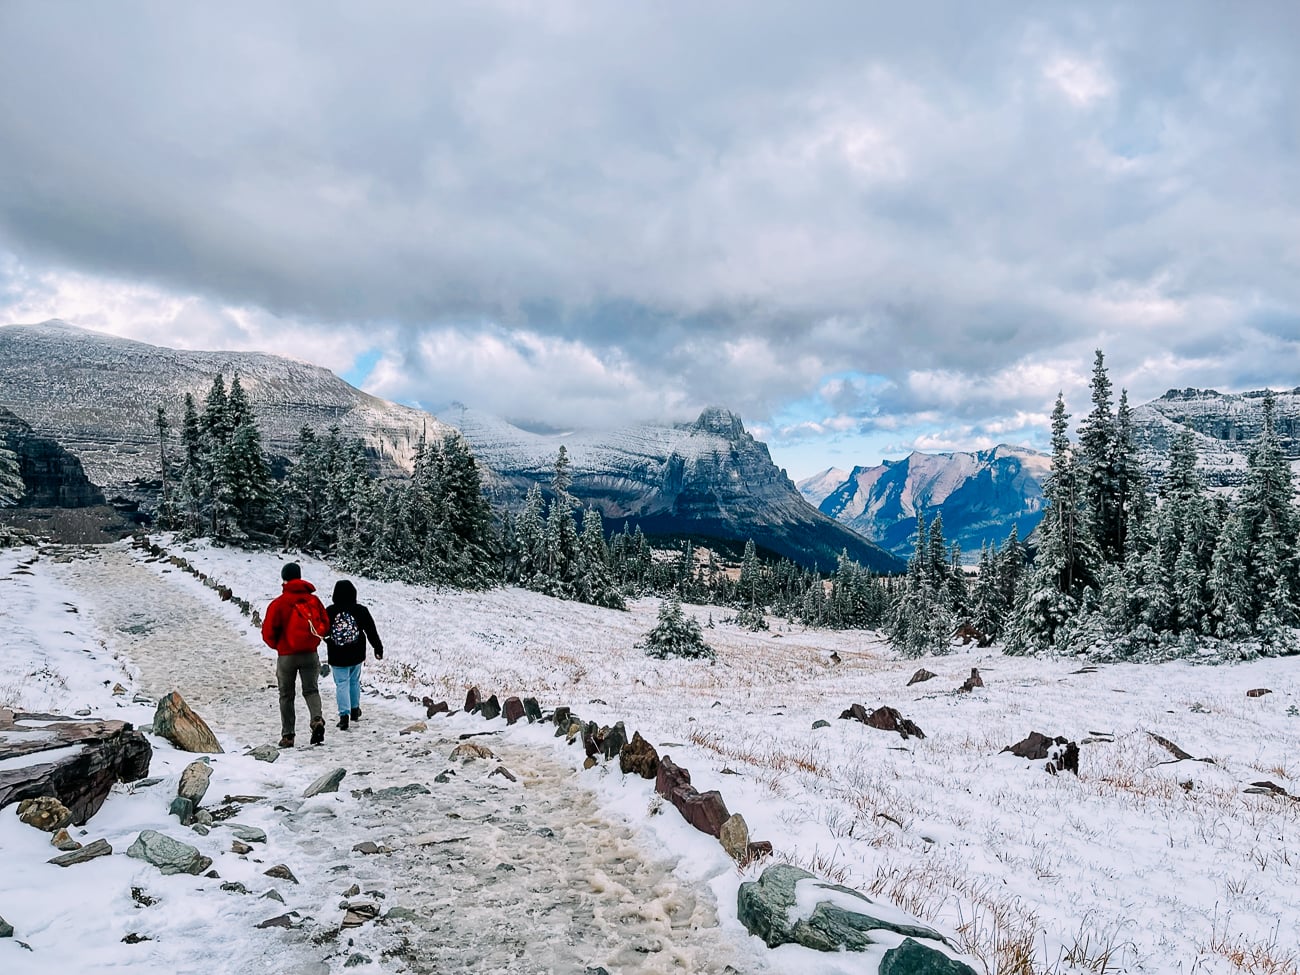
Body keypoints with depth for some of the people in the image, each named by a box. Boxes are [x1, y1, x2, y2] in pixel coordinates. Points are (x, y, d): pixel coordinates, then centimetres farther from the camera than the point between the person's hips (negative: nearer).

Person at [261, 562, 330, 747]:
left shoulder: (278, 603, -10)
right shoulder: (313, 599, -1)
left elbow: (268, 633, -7)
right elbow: (325, 625, 4)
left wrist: (276, 645, 14)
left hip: (287, 656, -2)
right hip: (310, 654, 2)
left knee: (286, 695, 11)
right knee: (311, 690, 11)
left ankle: (287, 735, 12)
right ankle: (317, 720, -15)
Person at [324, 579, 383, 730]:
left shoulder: (329, 611, -9)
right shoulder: (361, 610, -9)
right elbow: (372, 631, -3)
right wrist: (378, 648, 7)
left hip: (337, 656, -1)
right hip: (356, 655, 1)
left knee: (341, 684, 3)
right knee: (354, 681, 19)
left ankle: (344, 714, -9)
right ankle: (354, 709, 32)